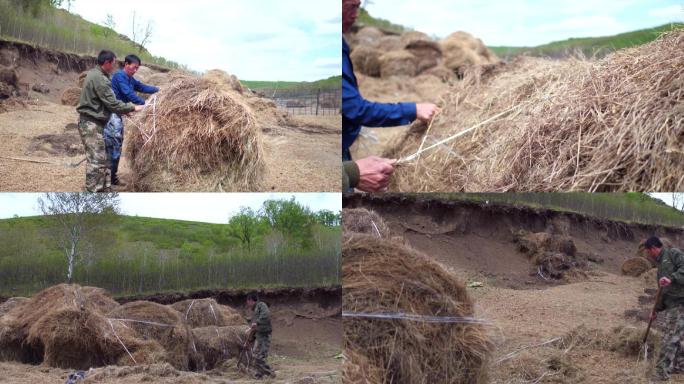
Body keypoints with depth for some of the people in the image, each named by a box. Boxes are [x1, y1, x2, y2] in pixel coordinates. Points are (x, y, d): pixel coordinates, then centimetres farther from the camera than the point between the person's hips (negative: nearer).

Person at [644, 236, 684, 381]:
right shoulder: (661, 264, 25)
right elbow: (663, 291, 28)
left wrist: (672, 279, -31)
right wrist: (657, 309, 26)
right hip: (671, 305, 10)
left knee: (670, 338, -9)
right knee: (671, 337, 15)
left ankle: (662, 372, -8)